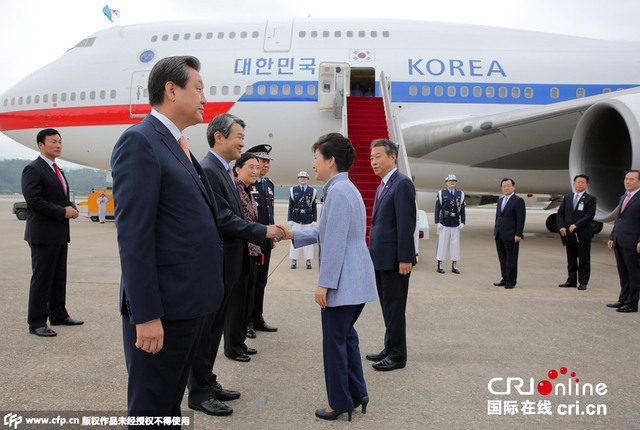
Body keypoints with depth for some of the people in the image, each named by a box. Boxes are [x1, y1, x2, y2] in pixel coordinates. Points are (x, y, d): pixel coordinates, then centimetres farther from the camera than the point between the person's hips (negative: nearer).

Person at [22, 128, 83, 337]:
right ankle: (37, 323, 5)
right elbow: (34, 201, -19)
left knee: (59, 278, 15)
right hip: (43, 235, -9)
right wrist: (63, 212, -18)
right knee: (41, 279, -3)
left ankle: (58, 315, 26)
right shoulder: (32, 169, -10)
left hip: (60, 235, 9)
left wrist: (71, 208, 2)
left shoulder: (57, 171, 18)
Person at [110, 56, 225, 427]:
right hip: (163, 308, -9)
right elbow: (133, 236, -20)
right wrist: (145, 315, -22)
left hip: (191, 304, 9)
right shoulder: (140, 142, -13)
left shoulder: (179, 147, 16)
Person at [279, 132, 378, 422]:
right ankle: (357, 394, 29)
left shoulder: (338, 191, -18)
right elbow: (327, 233, 22)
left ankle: (340, 403, 16)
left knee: (335, 340, 3)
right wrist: (293, 235, 19)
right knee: (346, 335, 20)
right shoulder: (347, 188, 15)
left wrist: (324, 284, -18)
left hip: (342, 282, -10)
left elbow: (335, 242, -21)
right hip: (357, 279, 10)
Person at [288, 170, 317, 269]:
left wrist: (314, 220, -2)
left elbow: (314, 207, 4)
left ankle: (308, 261, 8)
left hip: (308, 220, -1)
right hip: (296, 219, 1)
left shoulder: (312, 191, 4)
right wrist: (290, 219, 0)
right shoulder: (293, 190, 6)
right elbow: (290, 206, 6)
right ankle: (294, 261, 9)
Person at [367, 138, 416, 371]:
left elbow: (406, 223, -18)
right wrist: (374, 253, 17)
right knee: (387, 308, 17)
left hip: (394, 259, -9)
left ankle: (397, 356, 11)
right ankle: (389, 348, 28)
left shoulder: (402, 183, -13)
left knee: (394, 309, 0)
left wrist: (405, 259, -21)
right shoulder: (382, 186, 17)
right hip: (380, 260, 9)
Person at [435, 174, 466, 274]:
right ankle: (440, 266, 5)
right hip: (444, 224, -3)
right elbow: (437, 209, -1)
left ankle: (454, 266, 11)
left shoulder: (460, 194, 10)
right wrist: (438, 222, -8)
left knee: (455, 244, 4)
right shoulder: (441, 194, 2)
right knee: (442, 243, -1)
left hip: (456, 225, 3)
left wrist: (462, 222, 1)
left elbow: (462, 209, 9)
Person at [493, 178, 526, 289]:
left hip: (511, 236, -6)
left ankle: (511, 281, 5)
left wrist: (518, 235, -14)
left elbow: (521, 219, -9)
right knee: (502, 259, 9)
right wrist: (495, 232, 16)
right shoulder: (500, 200, 17)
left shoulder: (518, 200, -5)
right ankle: (505, 279, 17)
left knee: (511, 259, -2)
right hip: (499, 236, 6)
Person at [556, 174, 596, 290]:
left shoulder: (590, 198, 0)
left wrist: (576, 225, -19)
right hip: (569, 234, 4)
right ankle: (571, 281, 17)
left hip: (583, 234, -4)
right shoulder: (567, 198, 13)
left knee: (584, 260, 0)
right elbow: (560, 213, 10)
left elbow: (590, 214, -10)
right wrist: (561, 227, -6)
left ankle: (583, 282, 7)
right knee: (571, 259, 10)